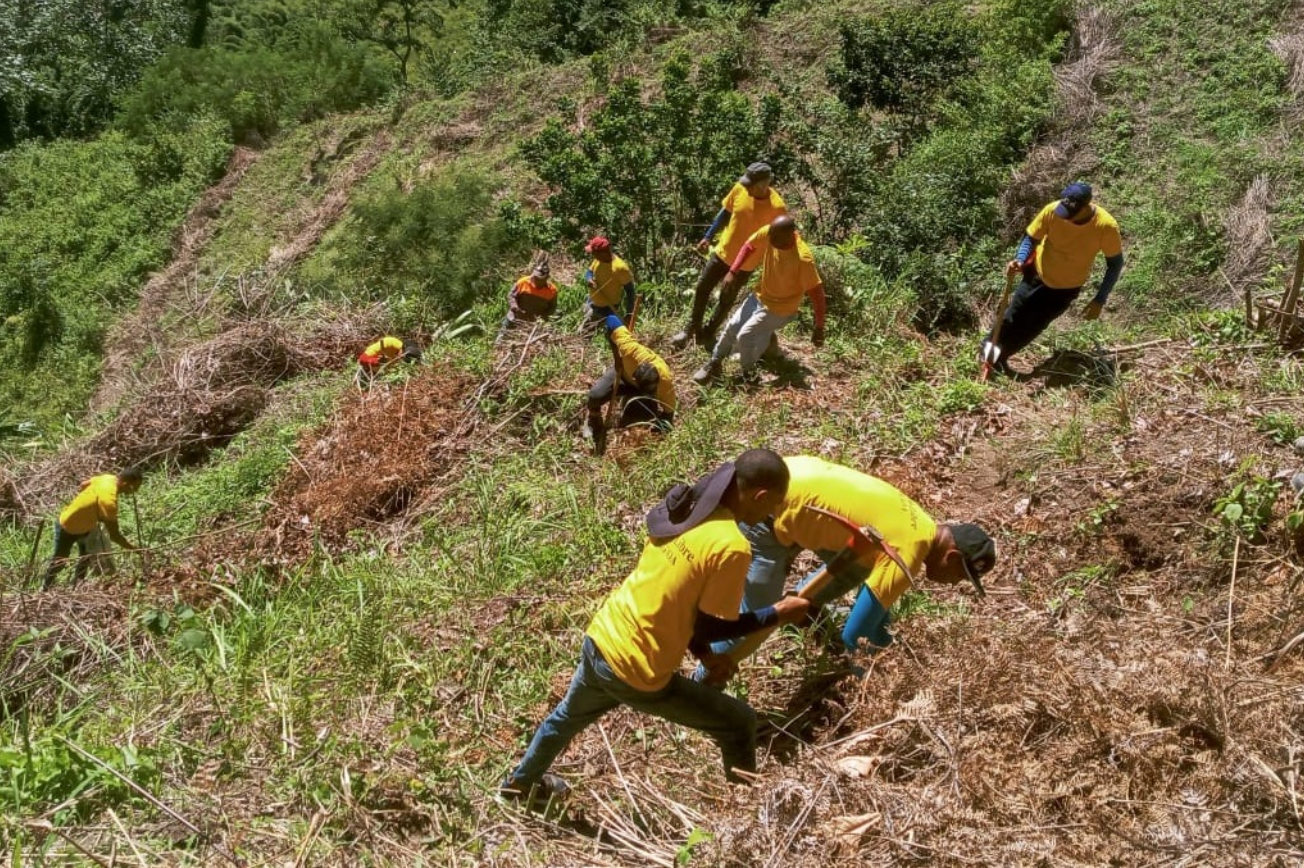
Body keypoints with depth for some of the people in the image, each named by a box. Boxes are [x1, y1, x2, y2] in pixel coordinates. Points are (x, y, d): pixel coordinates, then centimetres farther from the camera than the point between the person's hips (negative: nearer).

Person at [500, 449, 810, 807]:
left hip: (600, 640, 8)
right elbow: (709, 627, -14)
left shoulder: (682, 508, 1)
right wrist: (777, 614, -2)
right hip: (637, 673, -8)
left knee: (569, 715, 36)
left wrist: (703, 654, 11)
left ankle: (521, 780, 61)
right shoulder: (731, 546, -23)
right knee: (739, 723, 10)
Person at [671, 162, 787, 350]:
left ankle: (708, 333, 36)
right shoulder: (740, 189, -16)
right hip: (722, 251, 4)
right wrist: (708, 237, 6)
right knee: (702, 288, 13)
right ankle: (692, 328, 34)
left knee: (726, 300, 14)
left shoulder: (777, 208, -26)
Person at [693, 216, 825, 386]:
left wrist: (819, 328, -27)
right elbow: (750, 245, 1)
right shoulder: (768, 233, -21)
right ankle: (714, 364, 33)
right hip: (760, 296, 6)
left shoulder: (803, 258, -36)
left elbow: (817, 292, -29)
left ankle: (749, 375, 17)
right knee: (732, 327, 10)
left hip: (780, 308, -6)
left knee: (744, 336, -10)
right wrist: (733, 271, -7)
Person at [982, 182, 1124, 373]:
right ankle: (989, 346, 35)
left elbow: (1115, 263, -14)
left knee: (1033, 326, 12)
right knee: (1014, 315, 11)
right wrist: (1020, 260, -31)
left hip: (1067, 287, 0)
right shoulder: (1052, 211, -27)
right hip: (1038, 274, 0)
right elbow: (1031, 238, -11)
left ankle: (1000, 355, 32)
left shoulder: (1106, 226, -29)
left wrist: (1100, 300, -17)